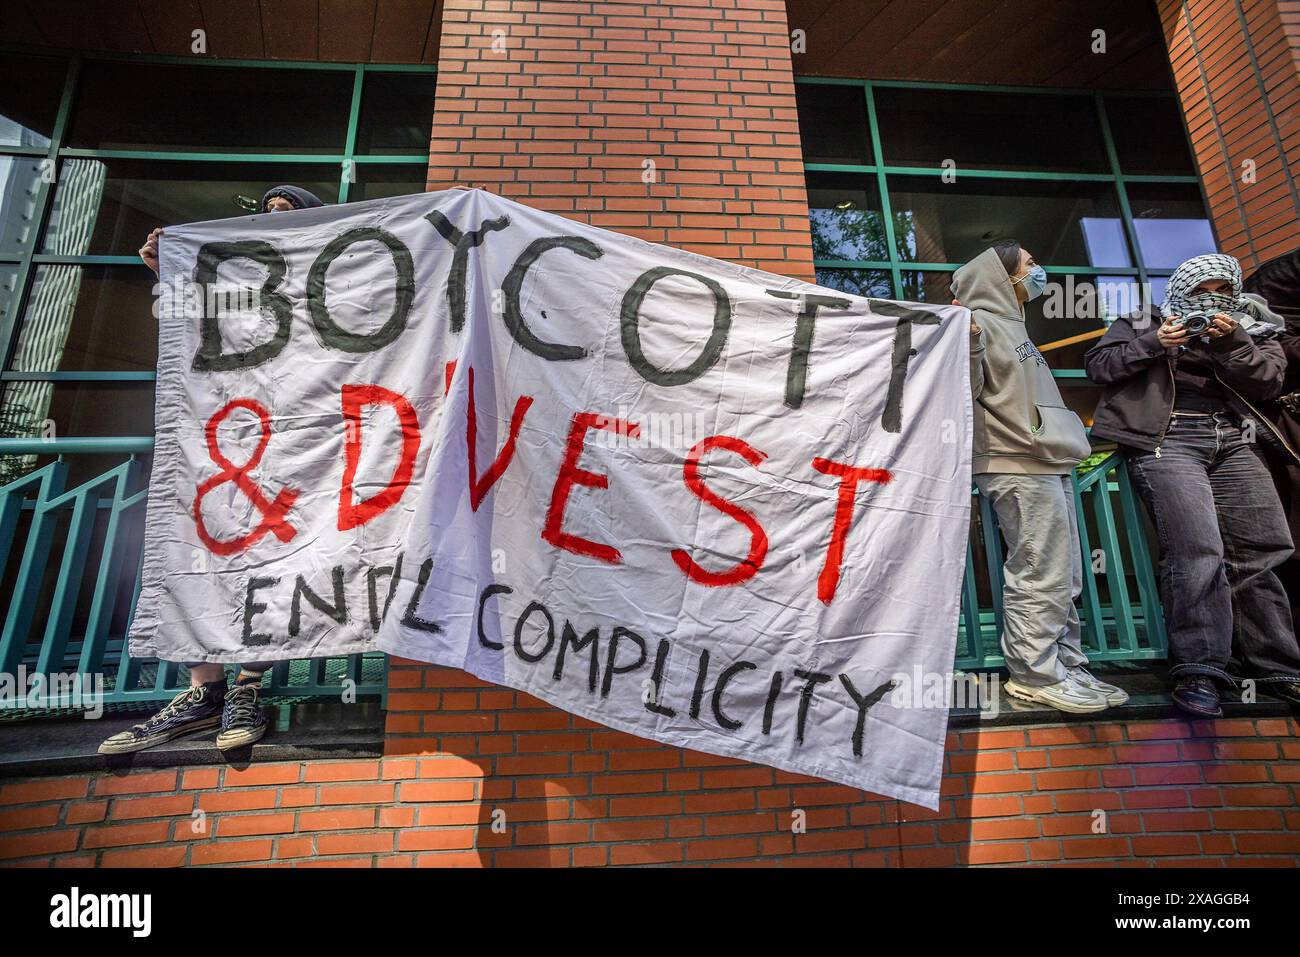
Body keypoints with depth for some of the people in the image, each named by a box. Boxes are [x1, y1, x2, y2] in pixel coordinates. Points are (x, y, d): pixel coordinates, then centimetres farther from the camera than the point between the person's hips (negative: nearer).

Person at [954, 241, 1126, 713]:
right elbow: (968, 390, -16)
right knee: (1040, 573, -10)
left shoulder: (1012, 324, 25)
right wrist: (969, 341, -31)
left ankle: (1066, 666, 19)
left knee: (1063, 576, 11)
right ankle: (1034, 674, -2)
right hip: (1018, 465, -10)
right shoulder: (981, 320, -5)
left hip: (1048, 462, 10)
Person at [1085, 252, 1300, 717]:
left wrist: (1230, 344, -6)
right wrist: (1153, 343, -7)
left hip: (1233, 442, 5)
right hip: (1166, 439, -5)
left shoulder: (1252, 328, 23)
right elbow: (1097, 365, 4)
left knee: (1261, 552, -1)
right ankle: (1198, 670, -12)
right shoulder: (1143, 323, 16)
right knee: (1198, 551, -18)